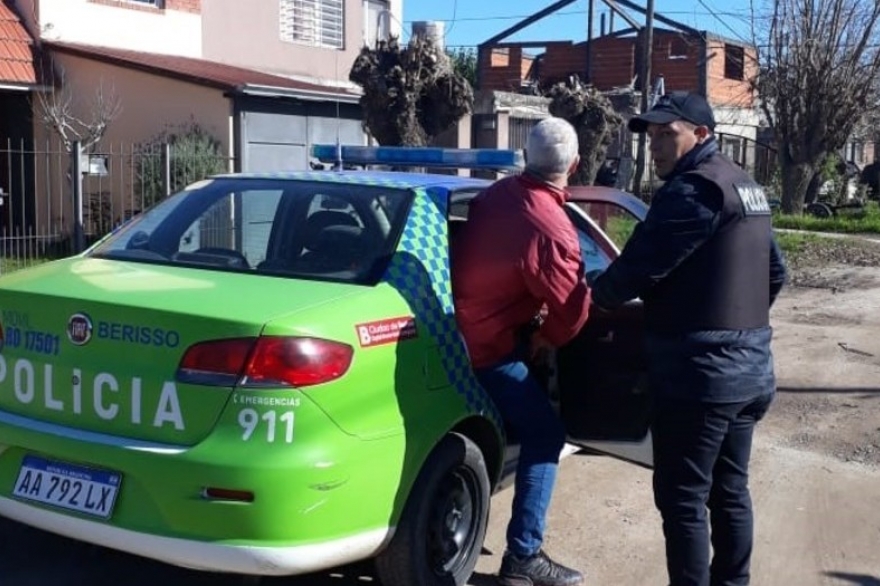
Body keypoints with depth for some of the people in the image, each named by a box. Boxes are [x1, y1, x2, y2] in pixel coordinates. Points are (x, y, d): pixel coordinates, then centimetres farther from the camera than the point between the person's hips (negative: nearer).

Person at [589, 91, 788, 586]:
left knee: (683, 497, -1)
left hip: (700, 371, -10)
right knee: (729, 490, 18)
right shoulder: (746, 187, 16)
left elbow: (641, 265, -18)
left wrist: (595, 296, 0)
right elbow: (775, 273, 23)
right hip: (750, 367, 10)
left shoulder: (694, 188, -16)